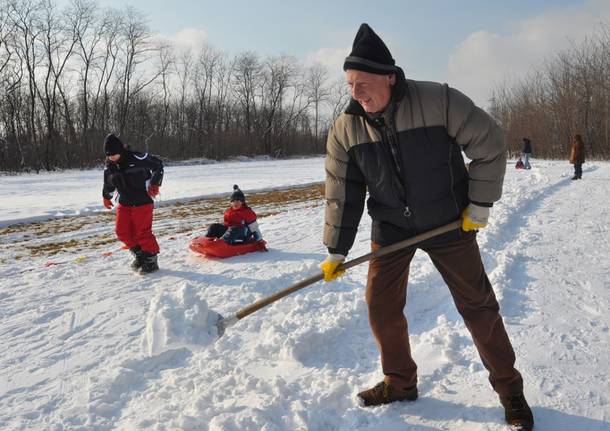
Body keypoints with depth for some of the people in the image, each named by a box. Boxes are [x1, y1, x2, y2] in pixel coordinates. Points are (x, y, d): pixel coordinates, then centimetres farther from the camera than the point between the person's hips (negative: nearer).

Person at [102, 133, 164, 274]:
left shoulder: (137, 158, -19)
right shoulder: (110, 165, -1)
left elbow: (158, 165, -6)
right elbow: (108, 182, 19)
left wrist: (154, 183, -10)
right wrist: (106, 196, 28)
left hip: (142, 201, -6)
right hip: (124, 203, 6)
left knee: (143, 232, -7)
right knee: (122, 231, 4)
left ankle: (151, 260, 7)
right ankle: (140, 255, 22)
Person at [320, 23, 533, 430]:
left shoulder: (439, 101, -21)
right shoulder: (345, 129, -10)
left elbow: (490, 144, -10)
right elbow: (341, 194, -3)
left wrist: (480, 205, -9)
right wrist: (336, 251, -2)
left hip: (448, 224, -2)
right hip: (391, 227, 3)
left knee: (477, 305, 6)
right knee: (381, 306, 3)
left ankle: (509, 388, 25)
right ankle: (400, 382, 26)